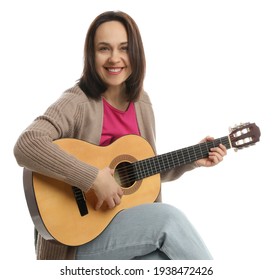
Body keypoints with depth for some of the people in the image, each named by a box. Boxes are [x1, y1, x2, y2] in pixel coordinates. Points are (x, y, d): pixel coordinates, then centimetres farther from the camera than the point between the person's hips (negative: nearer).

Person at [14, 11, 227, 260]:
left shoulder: (141, 103, 8)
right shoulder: (78, 103, -14)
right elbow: (26, 146, -32)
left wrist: (192, 160, 6)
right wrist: (95, 178, -31)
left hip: (131, 224, 6)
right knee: (169, 218, -25)